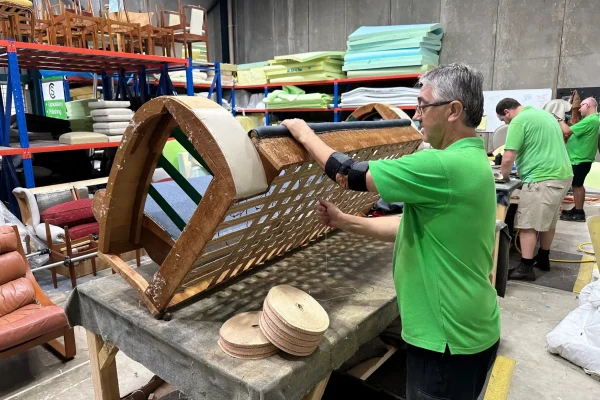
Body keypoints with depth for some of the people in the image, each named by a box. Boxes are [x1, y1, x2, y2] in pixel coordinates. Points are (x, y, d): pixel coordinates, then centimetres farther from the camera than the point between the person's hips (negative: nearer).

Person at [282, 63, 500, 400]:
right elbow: (412, 227, 8)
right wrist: (344, 222, 2)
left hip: (450, 337, -9)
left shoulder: (445, 167, -27)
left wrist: (304, 133, -6)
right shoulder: (471, 160, 6)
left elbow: (352, 174, -21)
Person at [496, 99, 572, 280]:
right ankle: (543, 259, 30)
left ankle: (525, 268, -2)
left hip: (542, 178, -10)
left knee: (527, 224, -5)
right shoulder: (544, 113, 19)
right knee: (548, 221, 18)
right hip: (562, 174, 10)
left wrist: (504, 176, 3)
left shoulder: (518, 122, -11)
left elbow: (508, 158, -15)